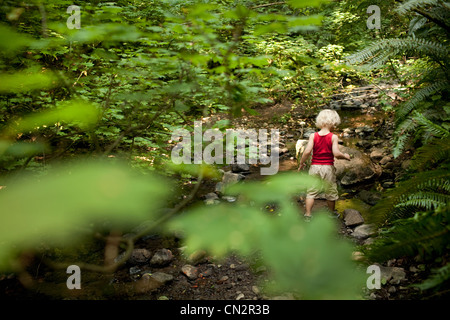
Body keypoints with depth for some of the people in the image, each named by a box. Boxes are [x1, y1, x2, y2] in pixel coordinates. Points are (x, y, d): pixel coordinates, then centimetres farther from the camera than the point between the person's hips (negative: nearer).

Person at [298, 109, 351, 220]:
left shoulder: (313, 136, -5)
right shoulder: (333, 137, -10)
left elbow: (307, 152, -12)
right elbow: (336, 154, -17)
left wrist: (301, 163, 1)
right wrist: (345, 156, 2)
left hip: (315, 167, 1)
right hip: (328, 167, -1)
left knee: (311, 192, 9)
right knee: (331, 192, 17)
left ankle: (307, 215, 7)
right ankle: (332, 214, 32)